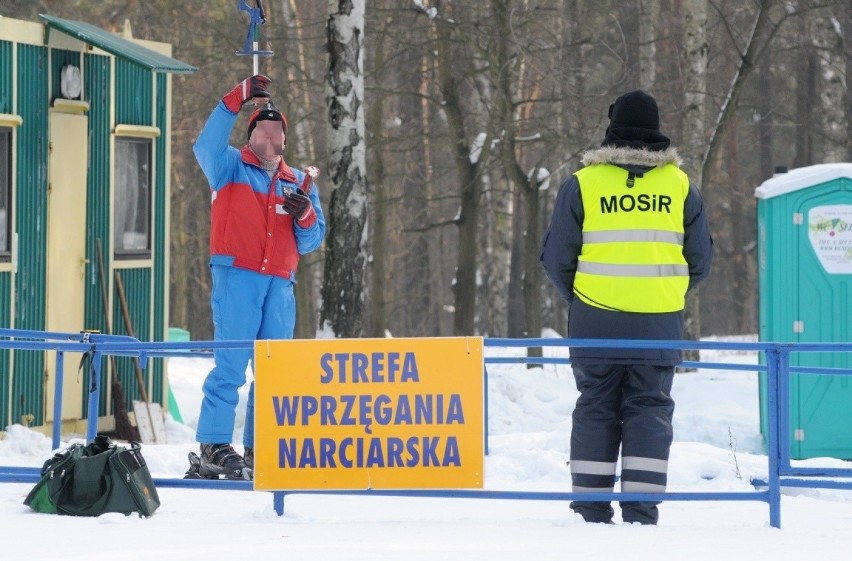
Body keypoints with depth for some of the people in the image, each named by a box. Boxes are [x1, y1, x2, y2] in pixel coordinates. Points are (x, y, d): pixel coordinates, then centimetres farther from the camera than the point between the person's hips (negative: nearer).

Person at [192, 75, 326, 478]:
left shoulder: (298, 183, 19)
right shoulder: (231, 167, 9)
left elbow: (312, 240, 17)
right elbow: (206, 146, -13)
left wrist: (305, 215, -5)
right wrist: (236, 101, -19)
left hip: (280, 284, 5)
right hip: (237, 276, -5)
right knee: (230, 363, -11)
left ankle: (260, 449, 10)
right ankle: (214, 448, -13)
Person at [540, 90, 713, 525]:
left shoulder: (582, 184, -1)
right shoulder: (679, 185, 4)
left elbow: (556, 259, 1)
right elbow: (699, 261, 7)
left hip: (596, 322, -1)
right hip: (660, 325, 1)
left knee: (596, 409, 8)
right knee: (650, 410, 6)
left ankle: (591, 510, 5)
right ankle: (641, 513, -1)